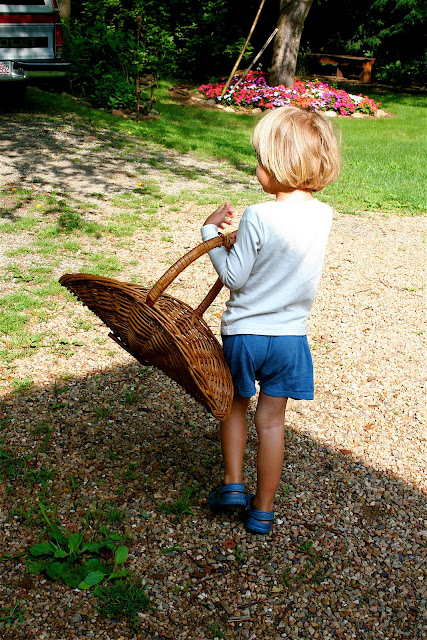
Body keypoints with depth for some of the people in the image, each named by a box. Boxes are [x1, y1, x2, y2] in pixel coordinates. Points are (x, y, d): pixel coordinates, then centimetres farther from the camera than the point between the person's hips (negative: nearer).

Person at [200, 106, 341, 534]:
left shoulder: (258, 217, -21)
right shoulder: (323, 215, -4)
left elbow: (233, 277, -14)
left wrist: (210, 232, -4)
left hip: (244, 333, -4)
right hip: (291, 334, 4)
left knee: (235, 405, 23)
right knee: (272, 419, 14)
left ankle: (232, 483, 21)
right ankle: (262, 510, 23)